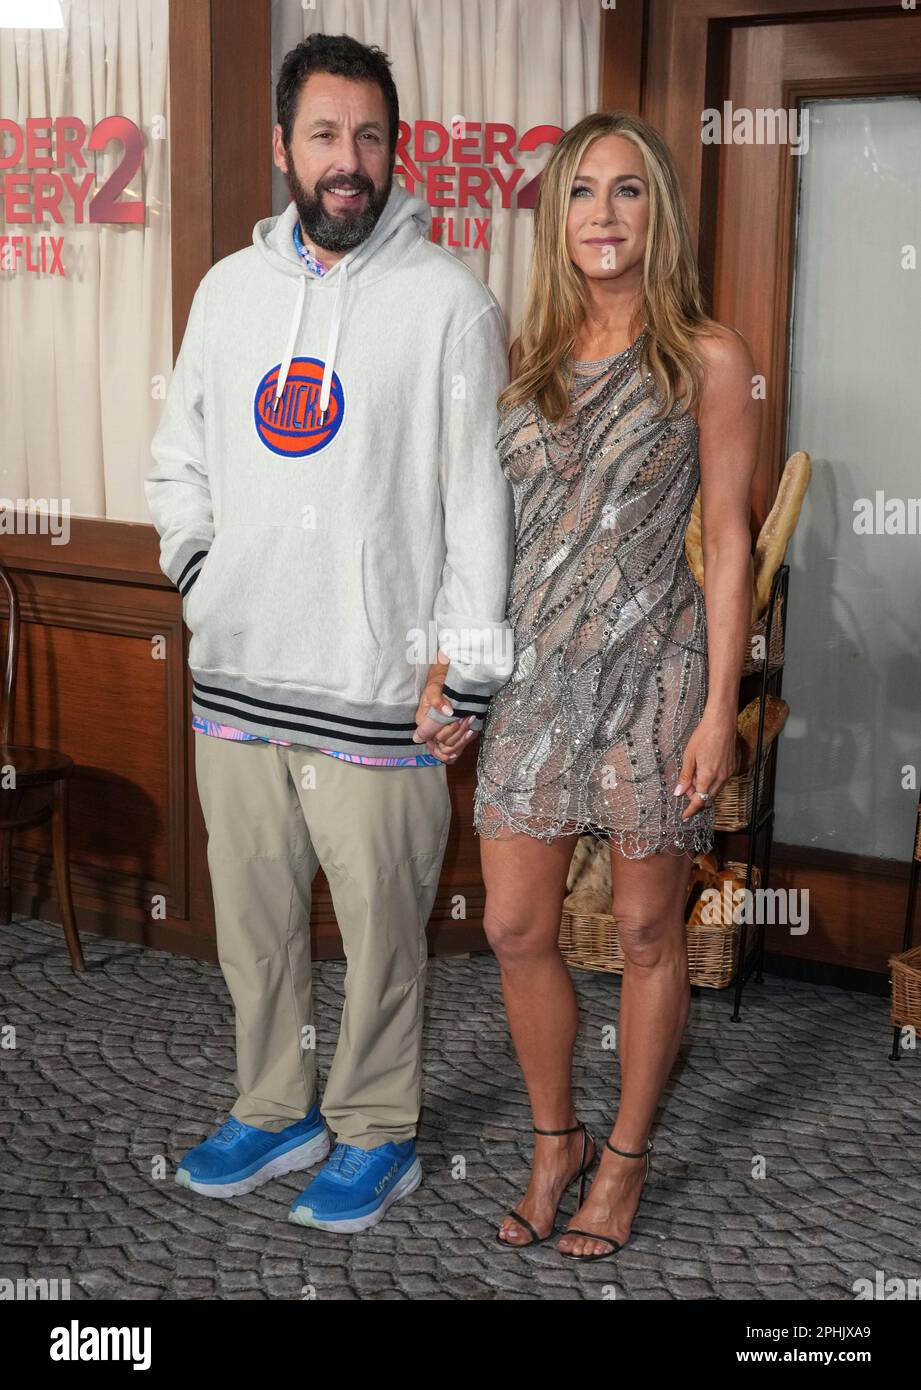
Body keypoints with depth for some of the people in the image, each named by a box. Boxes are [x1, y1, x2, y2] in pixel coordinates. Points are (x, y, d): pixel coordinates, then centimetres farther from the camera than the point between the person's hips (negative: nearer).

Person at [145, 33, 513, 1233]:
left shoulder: (446, 297, -6)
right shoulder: (230, 287, 10)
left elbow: (481, 498, -7)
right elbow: (179, 459, 20)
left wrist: (465, 666, -10)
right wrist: (199, 564, 4)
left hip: (374, 682, -5)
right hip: (234, 674, 5)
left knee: (381, 922, 6)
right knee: (251, 914, 14)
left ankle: (377, 1130, 25)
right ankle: (275, 1109, 32)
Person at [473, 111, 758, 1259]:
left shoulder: (707, 359, -3)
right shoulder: (526, 360, 8)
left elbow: (726, 539, -5)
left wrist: (719, 708, -9)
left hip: (652, 669, -4)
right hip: (534, 669, 4)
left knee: (646, 930, 7)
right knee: (516, 928, 6)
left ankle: (626, 1157, 25)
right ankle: (556, 1141, 27)